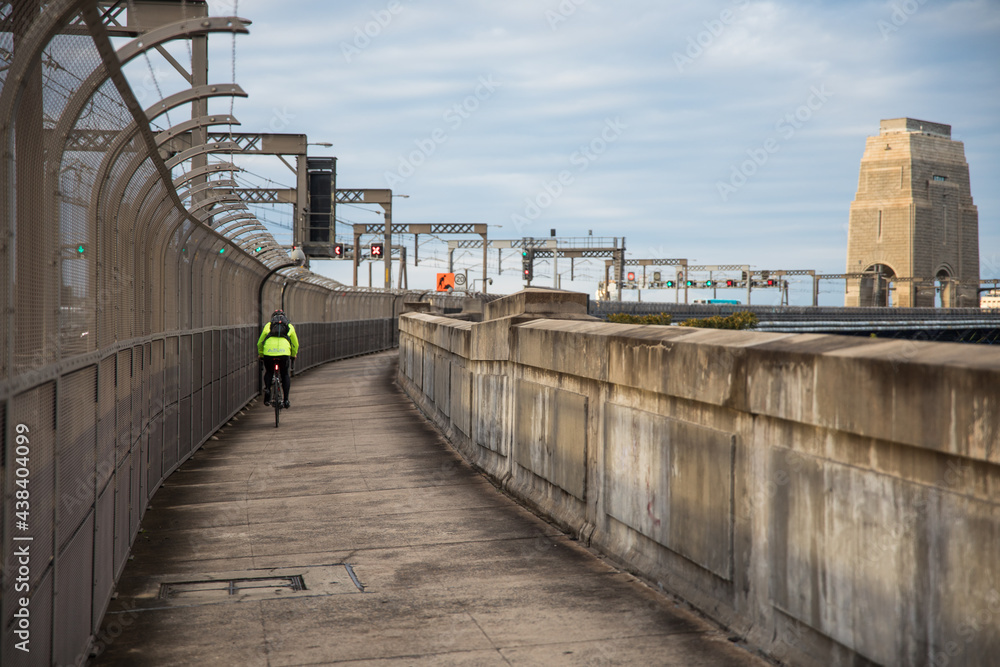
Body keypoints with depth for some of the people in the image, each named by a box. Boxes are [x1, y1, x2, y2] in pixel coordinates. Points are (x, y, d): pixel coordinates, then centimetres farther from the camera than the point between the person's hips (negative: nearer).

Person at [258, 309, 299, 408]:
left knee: (268, 372, 25)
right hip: (284, 353, 0)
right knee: (285, 375, 20)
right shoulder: (290, 326, 23)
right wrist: (293, 355, 47)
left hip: (269, 352, 0)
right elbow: (295, 344, 30)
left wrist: (260, 354, 41)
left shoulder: (268, 325, 22)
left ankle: (267, 388, -3)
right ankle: (286, 400, 12)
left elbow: (259, 343, 25)